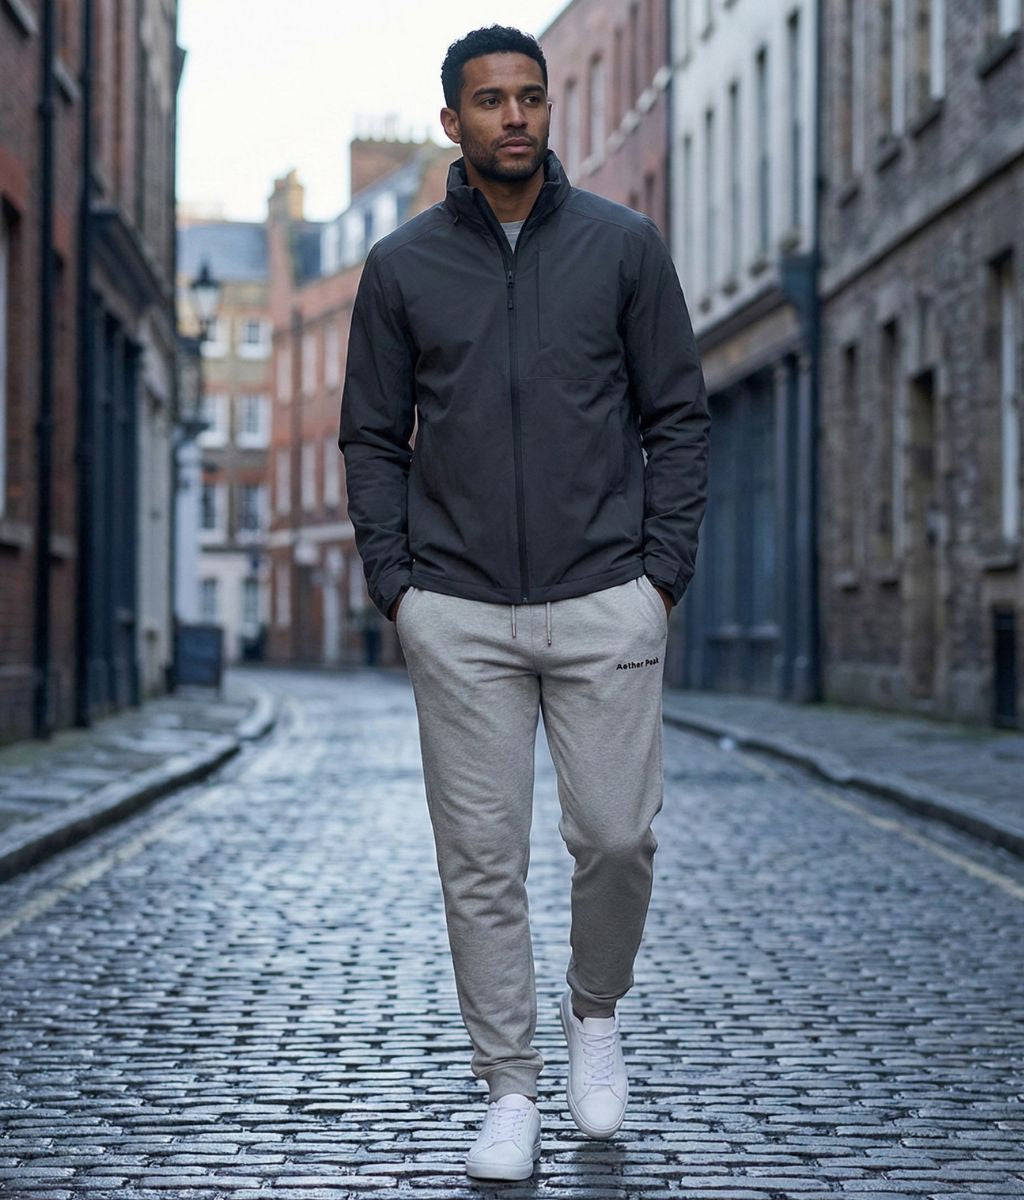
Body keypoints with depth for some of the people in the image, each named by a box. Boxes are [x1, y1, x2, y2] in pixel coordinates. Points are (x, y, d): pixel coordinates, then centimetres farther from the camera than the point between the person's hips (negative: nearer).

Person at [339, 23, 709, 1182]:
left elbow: (678, 417, 5)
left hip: (606, 605, 0)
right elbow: (372, 438, 8)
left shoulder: (624, 246, 3)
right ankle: (509, 1092, 13)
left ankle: (594, 1015, 26)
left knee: (616, 837, -3)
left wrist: (663, 570, -3)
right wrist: (394, 583, -1)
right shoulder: (401, 267, 4)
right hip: (460, 616, 1)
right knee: (481, 861, 2)